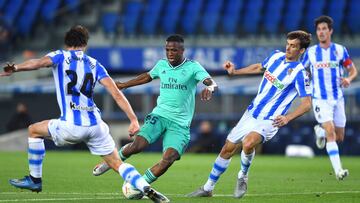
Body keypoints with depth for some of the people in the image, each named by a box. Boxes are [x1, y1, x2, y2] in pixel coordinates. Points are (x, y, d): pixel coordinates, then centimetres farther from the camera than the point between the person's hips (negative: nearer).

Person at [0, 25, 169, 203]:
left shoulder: (60, 56, 8)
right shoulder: (94, 64, 15)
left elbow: (39, 63, -16)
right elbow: (117, 94, 5)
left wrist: (15, 68, -29)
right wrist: (133, 119, 4)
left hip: (71, 126, -3)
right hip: (95, 126, 3)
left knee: (34, 130, 24)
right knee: (117, 164, 12)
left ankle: (35, 180, 27)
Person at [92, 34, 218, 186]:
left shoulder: (193, 67, -3)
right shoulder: (161, 65, 9)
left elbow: (211, 82, -17)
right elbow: (147, 77, 30)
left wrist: (210, 87, -43)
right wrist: (124, 85, 39)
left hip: (180, 123, -2)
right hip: (160, 115, 2)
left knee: (168, 159, -22)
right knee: (137, 145, -20)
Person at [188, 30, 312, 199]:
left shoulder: (299, 73, -17)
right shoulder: (276, 56, 4)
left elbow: (307, 103, -19)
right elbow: (259, 67, 25)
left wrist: (287, 118, -33)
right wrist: (234, 72, 17)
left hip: (269, 121, -7)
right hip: (251, 114, 7)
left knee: (248, 143, -35)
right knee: (227, 149, 9)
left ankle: (243, 176, -5)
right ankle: (208, 188, 25)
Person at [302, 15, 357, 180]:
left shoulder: (340, 50, 0)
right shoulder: (310, 52, 1)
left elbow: (353, 70, 6)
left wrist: (349, 79, -15)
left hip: (338, 98, 2)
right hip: (320, 99, -2)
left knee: (339, 137, 8)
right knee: (331, 132, -19)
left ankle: (320, 131, 42)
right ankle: (338, 170, -21)